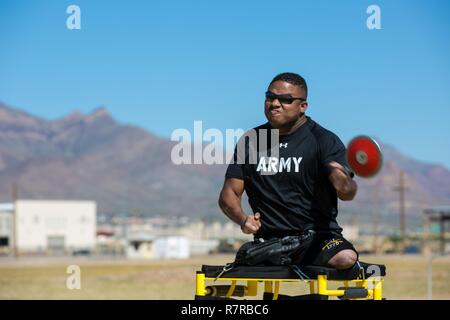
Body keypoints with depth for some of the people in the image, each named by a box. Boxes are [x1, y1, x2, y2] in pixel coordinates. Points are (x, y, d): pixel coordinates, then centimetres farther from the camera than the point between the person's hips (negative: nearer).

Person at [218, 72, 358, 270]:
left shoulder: (324, 140, 0)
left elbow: (347, 193, -11)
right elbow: (228, 194, 11)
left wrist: (345, 186, -37)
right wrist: (242, 219, -11)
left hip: (318, 238, -2)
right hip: (268, 241, 2)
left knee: (346, 258, -32)